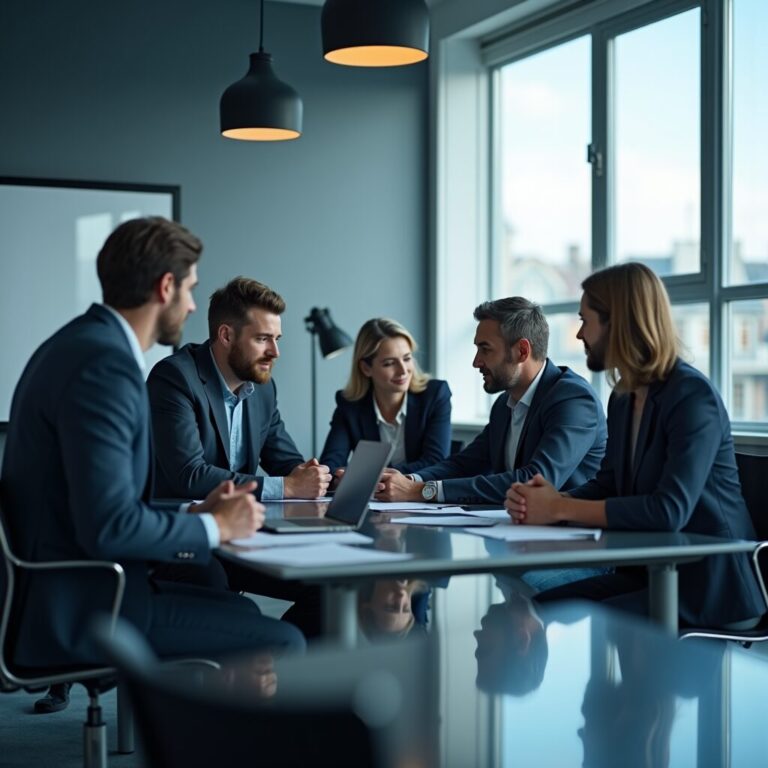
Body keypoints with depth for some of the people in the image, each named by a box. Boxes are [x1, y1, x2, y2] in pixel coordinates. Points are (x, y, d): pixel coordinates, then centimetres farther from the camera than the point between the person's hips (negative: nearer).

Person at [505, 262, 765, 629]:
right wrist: (549, 499, -11)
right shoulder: (622, 399, 10)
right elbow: (608, 485, 11)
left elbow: (670, 510, -28)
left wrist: (560, 508, -23)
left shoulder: (692, 396, -17)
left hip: (707, 586, -8)